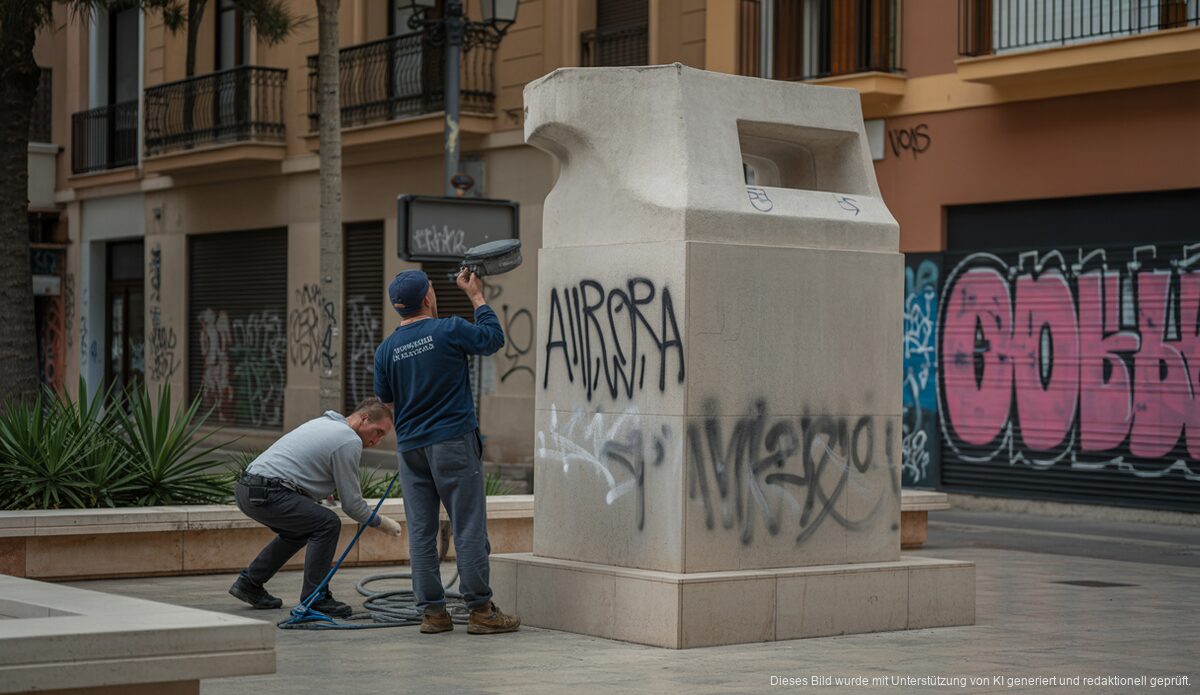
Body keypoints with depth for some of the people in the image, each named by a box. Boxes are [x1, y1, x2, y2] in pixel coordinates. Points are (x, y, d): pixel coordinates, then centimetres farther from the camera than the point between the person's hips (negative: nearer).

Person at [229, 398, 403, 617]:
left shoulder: (324, 423, 22)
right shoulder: (350, 441, -7)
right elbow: (351, 503, -4)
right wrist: (380, 522, 11)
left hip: (245, 488, 10)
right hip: (266, 494, -10)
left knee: (300, 529, 26)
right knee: (327, 523, -9)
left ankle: (249, 582, 28)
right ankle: (315, 599, -4)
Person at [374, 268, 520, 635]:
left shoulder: (386, 350, 2)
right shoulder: (449, 330, -11)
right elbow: (493, 338, 4)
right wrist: (477, 297, 14)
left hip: (410, 448, 5)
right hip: (454, 440, -4)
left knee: (421, 532, 7)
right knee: (469, 527, -1)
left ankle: (432, 611, 8)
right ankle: (480, 610, 0)